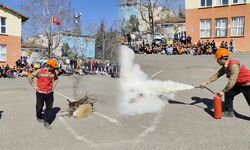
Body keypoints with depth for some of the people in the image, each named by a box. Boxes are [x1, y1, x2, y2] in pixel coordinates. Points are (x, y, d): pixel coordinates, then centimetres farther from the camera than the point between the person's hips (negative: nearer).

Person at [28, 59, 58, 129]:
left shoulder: (53, 72, 1)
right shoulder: (40, 71, -13)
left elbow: (56, 78, 21)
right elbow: (30, 77, -7)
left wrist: (53, 86, 9)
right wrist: (34, 86, -8)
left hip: (50, 93, 4)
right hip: (40, 93, -3)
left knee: (49, 107, 1)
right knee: (39, 107, 14)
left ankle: (46, 122, 10)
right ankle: (39, 118, 41)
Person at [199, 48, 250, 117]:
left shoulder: (234, 65, -29)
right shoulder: (225, 66, 0)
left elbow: (232, 81, -32)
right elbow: (217, 75, 4)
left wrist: (223, 91, -25)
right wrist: (206, 82, -2)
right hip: (238, 83, 9)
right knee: (228, 94, 9)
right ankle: (229, 112, 21)